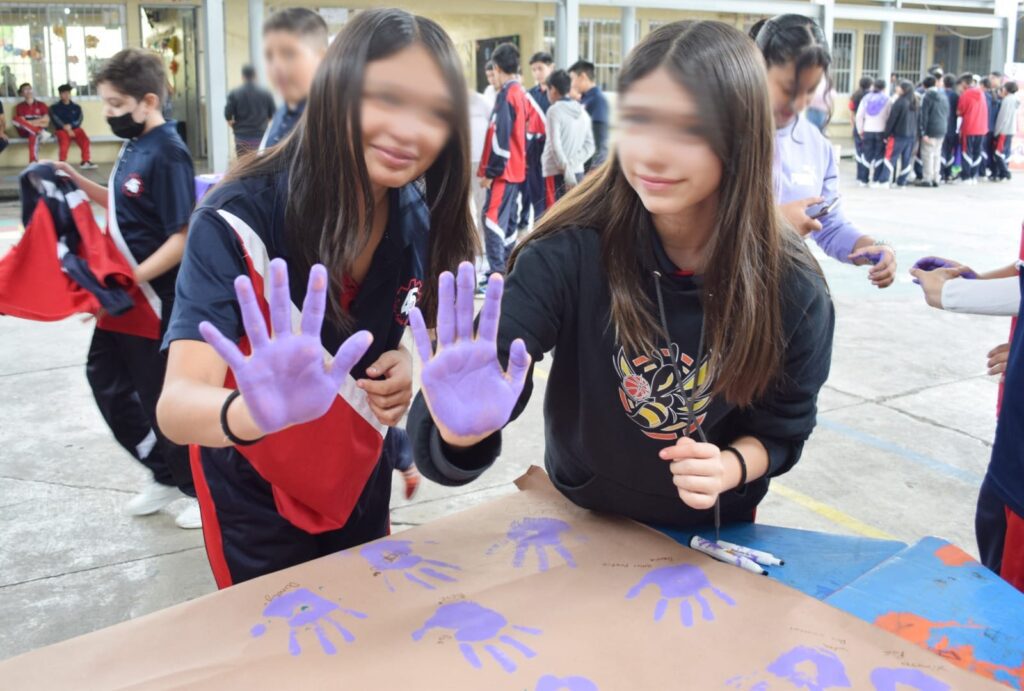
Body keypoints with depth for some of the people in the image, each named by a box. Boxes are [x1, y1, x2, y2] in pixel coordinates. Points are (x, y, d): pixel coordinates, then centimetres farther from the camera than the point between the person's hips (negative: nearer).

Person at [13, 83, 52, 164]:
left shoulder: (41, 105, 14)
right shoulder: (20, 106, 12)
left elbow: (46, 121, 5)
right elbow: (22, 122, -1)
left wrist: (31, 122, -5)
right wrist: (39, 122, -11)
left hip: (39, 129, -1)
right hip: (25, 131, 1)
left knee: (33, 135, -40)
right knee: (16, 119, -32)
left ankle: (33, 162, -56)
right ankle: (41, 133, -44)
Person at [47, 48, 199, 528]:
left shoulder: (167, 154, -20)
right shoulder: (134, 146, 8)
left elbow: (184, 238, -25)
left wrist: (129, 280, -28)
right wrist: (78, 182, 8)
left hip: (158, 300, -10)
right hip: (124, 296, 10)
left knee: (164, 398, 3)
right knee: (107, 378, 19)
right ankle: (167, 475, 33)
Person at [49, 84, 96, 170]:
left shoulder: (76, 107, 16)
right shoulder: (54, 107, 9)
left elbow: (79, 120, 4)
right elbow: (55, 120, -3)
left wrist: (70, 126, -15)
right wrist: (66, 129, -16)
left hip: (75, 128, 2)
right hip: (62, 129, -2)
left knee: (85, 139, -28)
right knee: (64, 141, -34)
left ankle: (86, 161, -25)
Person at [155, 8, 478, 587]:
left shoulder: (418, 218, -13)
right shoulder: (242, 220, -29)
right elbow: (178, 405, -36)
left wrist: (406, 362, -18)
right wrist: (254, 412, -59)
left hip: (362, 490, 5)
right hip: (259, 511, -4)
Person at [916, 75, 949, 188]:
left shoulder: (927, 96, -9)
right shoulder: (944, 96, 12)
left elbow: (924, 116, -13)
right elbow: (948, 115, 15)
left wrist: (923, 132, -13)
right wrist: (945, 128, 22)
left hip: (930, 131, -7)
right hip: (942, 131, 7)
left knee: (928, 154, -4)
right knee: (937, 154, 11)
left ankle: (927, 179, -5)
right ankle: (935, 179, 13)